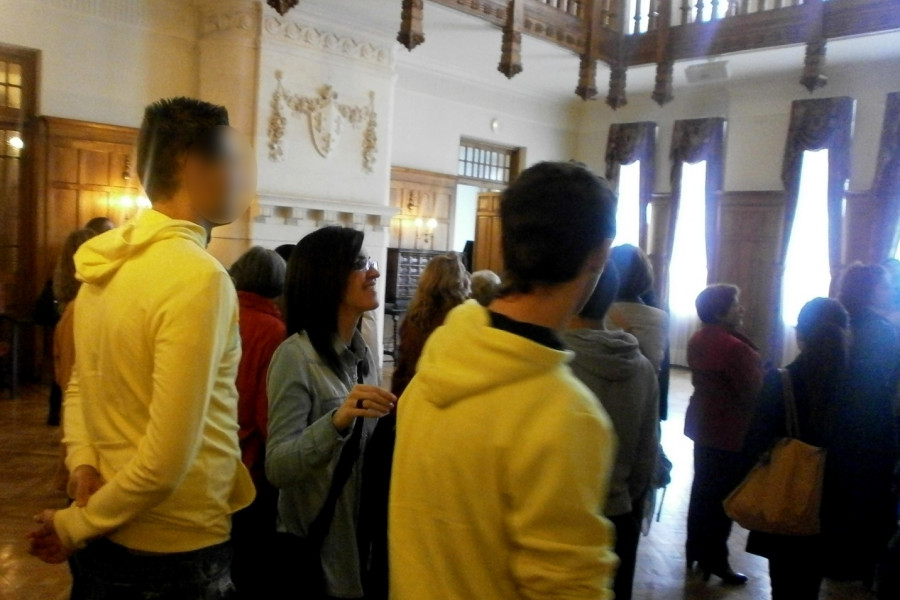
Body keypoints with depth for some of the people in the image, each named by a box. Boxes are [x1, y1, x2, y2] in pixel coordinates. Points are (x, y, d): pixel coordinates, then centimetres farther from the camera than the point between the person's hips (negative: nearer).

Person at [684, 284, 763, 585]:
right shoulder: (735, 347, -24)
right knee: (722, 496, 3)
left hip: (703, 424, 9)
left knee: (702, 489, 18)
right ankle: (715, 560, 13)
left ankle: (696, 549, 29)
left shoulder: (697, 340, 4)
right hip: (731, 431, -9)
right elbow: (754, 393, -19)